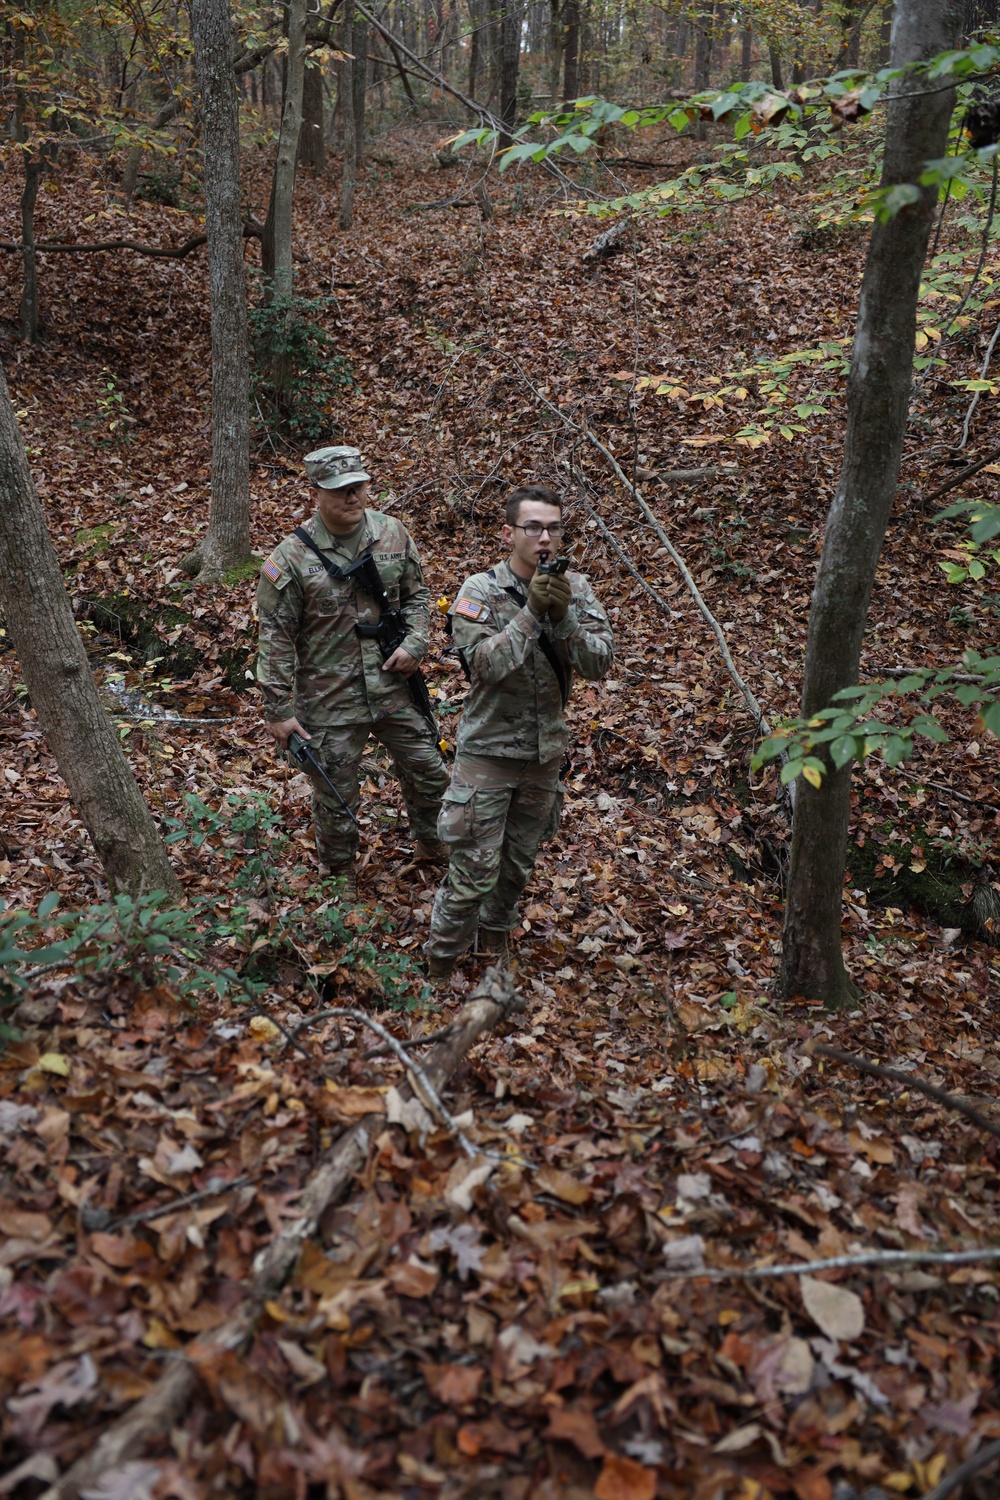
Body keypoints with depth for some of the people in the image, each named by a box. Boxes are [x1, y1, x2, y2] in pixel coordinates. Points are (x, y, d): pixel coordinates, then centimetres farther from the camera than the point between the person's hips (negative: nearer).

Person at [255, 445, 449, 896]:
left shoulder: (393, 534, -3)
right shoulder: (291, 557, -15)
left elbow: (416, 594, 11)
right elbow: (276, 636, -12)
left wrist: (414, 644, -7)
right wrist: (278, 709, -12)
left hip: (394, 686, 4)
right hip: (329, 700, -4)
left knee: (428, 772, 17)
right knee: (335, 794, 10)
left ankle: (432, 845, 46)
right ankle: (338, 877, 35)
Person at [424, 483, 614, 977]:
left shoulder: (575, 588, -3)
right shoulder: (480, 591, -13)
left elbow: (600, 663, -11)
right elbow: (484, 665, -24)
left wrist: (564, 616, -25)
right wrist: (531, 613, -28)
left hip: (544, 752, 4)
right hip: (487, 752, -4)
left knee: (519, 862, 21)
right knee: (475, 870, -1)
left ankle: (495, 933, 45)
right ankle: (441, 960, 19)